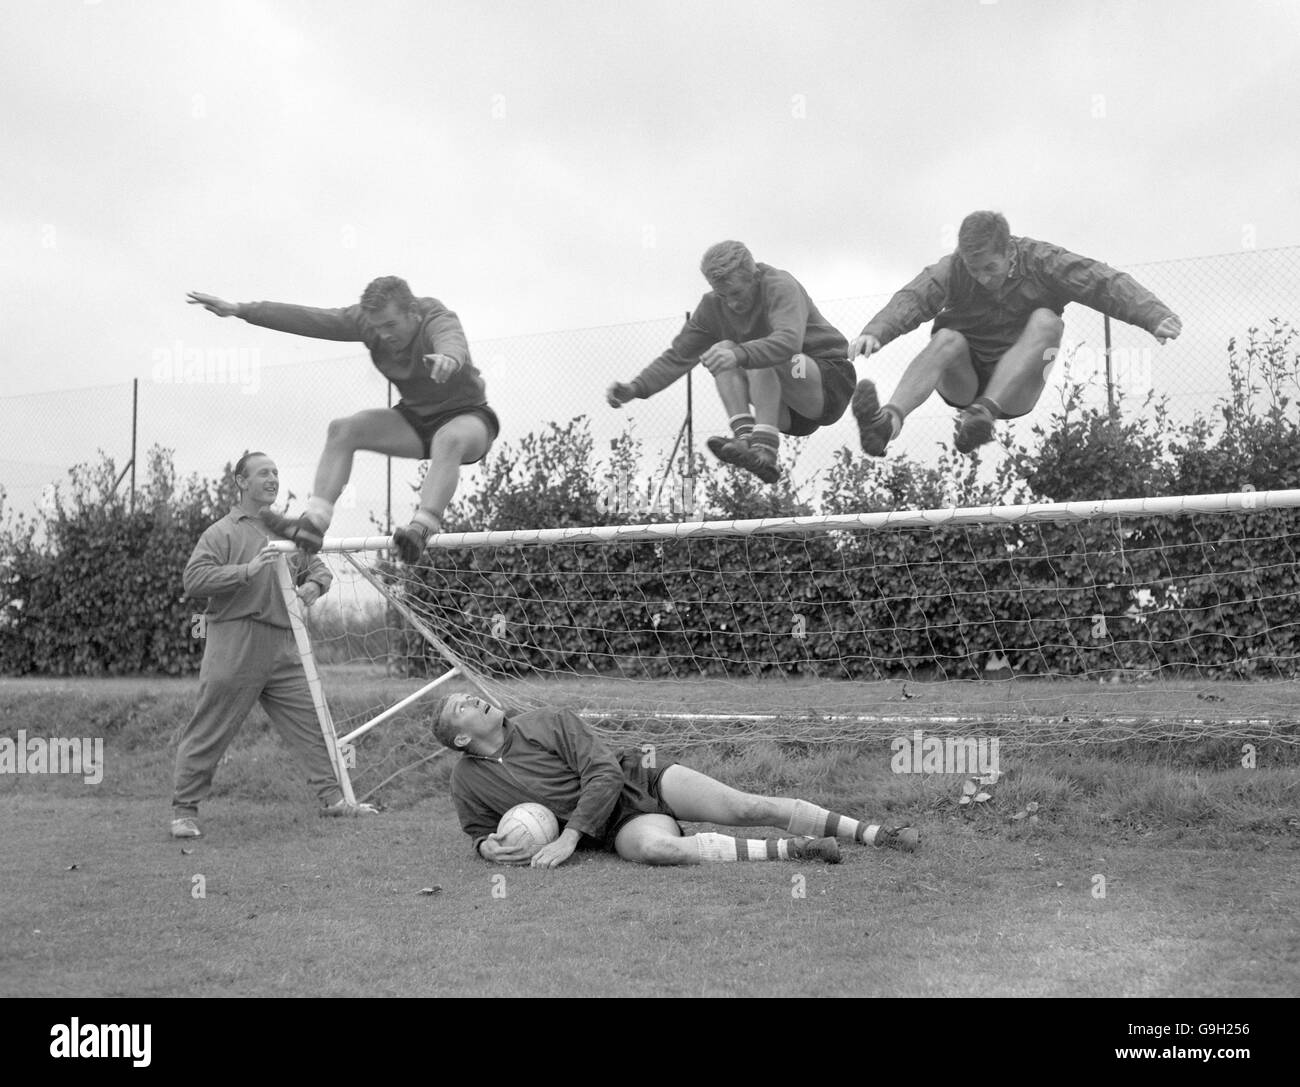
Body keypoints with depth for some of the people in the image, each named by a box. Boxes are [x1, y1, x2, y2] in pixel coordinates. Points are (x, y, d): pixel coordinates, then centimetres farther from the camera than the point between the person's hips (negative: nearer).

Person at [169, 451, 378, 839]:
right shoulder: (221, 533, -2)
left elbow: (317, 567, 24)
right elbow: (193, 580, -12)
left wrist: (313, 584, 0)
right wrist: (246, 571, -23)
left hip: (283, 647, 6)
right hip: (234, 645, -5)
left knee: (311, 719, 3)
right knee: (209, 731, 0)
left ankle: (333, 798, 10)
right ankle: (184, 809, 11)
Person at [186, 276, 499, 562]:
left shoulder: (438, 321, -29)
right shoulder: (366, 321, -11)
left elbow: (451, 340, -54)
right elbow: (308, 319, -11)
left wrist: (447, 357, -80)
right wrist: (239, 310, -15)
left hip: (468, 415, -6)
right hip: (415, 417, 6)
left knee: (449, 439, -42)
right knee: (342, 430, -11)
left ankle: (422, 528, -53)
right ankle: (313, 525, -21)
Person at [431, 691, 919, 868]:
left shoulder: (548, 723, -4)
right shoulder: (467, 781, 3)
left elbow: (605, 772, -10)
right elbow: (479, 829, 18)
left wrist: (570, 836, -20)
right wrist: (486, 845, -9)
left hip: (640, 776, 0)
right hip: (620, 826, 0)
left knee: (747, 808, -17)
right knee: (655, 846, -37)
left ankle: (874, 832, -10)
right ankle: (788, 850, -32)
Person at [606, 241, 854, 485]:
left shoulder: (781, 286, -18)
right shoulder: (713, 306, 1)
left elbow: (789, 340, -38)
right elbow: (679, 356, 4)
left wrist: (739, 354, -55)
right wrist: (636, 388, -12)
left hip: (831, 382, -6)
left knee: (760, 356, -32)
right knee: (722, 350, -15)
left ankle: (765, 452, -43)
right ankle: (745, 437, -32)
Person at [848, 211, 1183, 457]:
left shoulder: (1042, 263, -8)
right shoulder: (953, 269, -8)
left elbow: (1107, 284, -16)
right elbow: (913, 298, -24)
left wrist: (1155, 317, -31)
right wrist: (875, 332, -44)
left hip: (1015, 389, 0)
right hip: (964, 383, 0)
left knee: (1045, 320, -26)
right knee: (947, 339, -31)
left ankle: (985, 411, -45)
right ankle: (889, 420, -57)